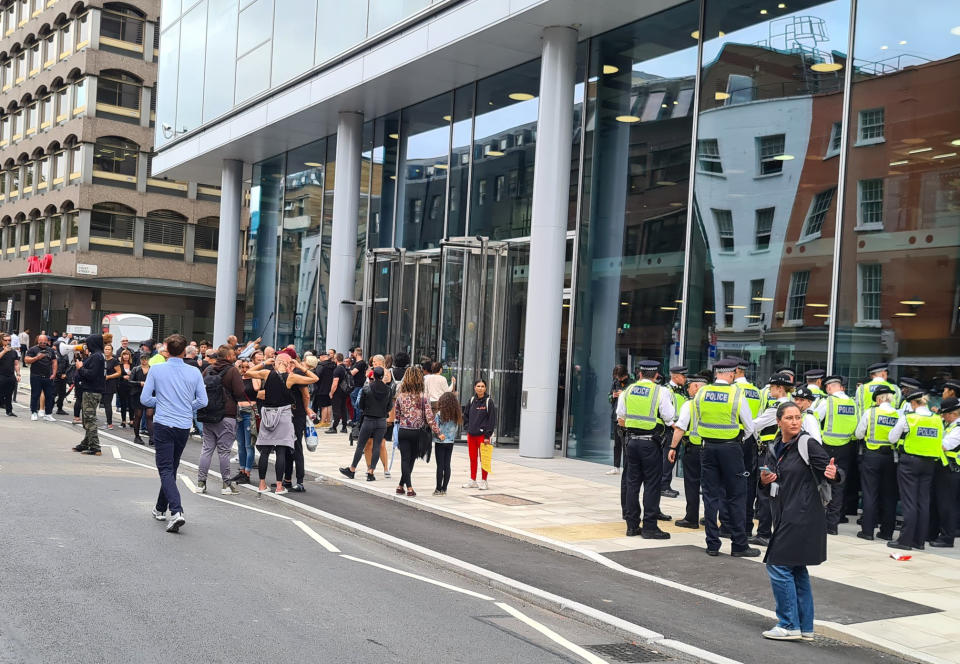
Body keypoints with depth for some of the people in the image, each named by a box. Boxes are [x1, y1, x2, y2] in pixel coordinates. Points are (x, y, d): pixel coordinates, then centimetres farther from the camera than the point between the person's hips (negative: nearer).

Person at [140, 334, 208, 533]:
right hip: (184, 427, 3)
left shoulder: (156, 370, -6)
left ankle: (177, 511, -22)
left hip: (163, 424, -3)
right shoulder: (194, 373, -1)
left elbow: (145, 399, -5)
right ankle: (161, 509, 31)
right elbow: (203, 401, 1)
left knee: (166, 470, -5)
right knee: (172, 468, 18)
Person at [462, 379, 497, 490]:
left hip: (482, 434, -4)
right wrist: (467, 428, 6)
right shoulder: (471, 400, 8)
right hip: (471, 434, 4)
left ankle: (483, 481, 9)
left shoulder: (489, 402, -5)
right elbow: (465, 415, 17)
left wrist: (487, 435, -11)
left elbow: (492, 419, -7)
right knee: (473, 458, 10)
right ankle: (473, 481, 19)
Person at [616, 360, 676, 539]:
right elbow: (669, 418, -7)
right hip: (651, 442, -4)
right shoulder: (661, 391, -7)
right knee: (652, 484, 1)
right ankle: (649, 527, 1)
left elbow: (620, 418, 10)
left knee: (632, 482, 11)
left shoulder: (628, 391, 6)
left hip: (632, 441, 5)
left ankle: (632, 525, 15)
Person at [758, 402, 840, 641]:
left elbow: (830, 471, -12)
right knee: (797, 570, 13)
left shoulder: (808, 444, -9)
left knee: (779, 566, -9)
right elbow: (768, 488, 18)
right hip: (785, 517, 8)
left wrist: (834, 474, -34)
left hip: (802, 517, -8)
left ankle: (789, 625, -1)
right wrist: (764, 481, -4)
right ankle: (805, 627, 22)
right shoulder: (774, 450, 12)